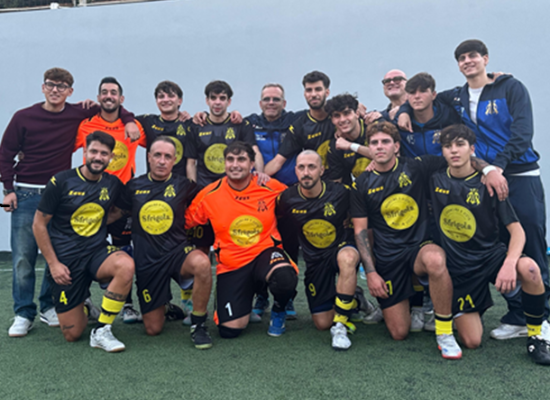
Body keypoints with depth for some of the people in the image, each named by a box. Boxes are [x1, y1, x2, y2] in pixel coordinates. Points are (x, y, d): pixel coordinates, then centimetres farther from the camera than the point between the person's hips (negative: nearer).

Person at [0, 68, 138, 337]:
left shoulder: (78, 114, 4)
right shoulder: (24, 117, 1)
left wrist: (129, 120, 2)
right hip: (26, 194, -1)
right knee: (23, 257, -1)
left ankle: (49, 307, 18)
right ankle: (23, 315, 9)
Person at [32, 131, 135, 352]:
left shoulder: (113, 184, 1)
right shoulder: (61, 181, -8)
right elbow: (39, 224, -3)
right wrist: (53, 264, -8)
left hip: (97, 252, 2)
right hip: (66, 259, -2)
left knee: (126, 265, -35)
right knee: (72, 334, -3)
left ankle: (101, 331, -19)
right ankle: (84, 307, 34)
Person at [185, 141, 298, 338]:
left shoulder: (271, 187, -6)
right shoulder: (209, 195, -5)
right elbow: (185, 223, 5)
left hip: (265, 253, -1)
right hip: (231, 265, 1)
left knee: (285, 279, -38)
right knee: (230, 330, -7)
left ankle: (279, 310, 2)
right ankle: (246, 298, 30)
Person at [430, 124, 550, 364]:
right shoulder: (436, 180, -3)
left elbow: (517, 230, -12)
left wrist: (509, 263, -30)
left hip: (491, 255, -1)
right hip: (458, 268, 1)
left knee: (529, 268, -36)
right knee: (471, 342, -6)